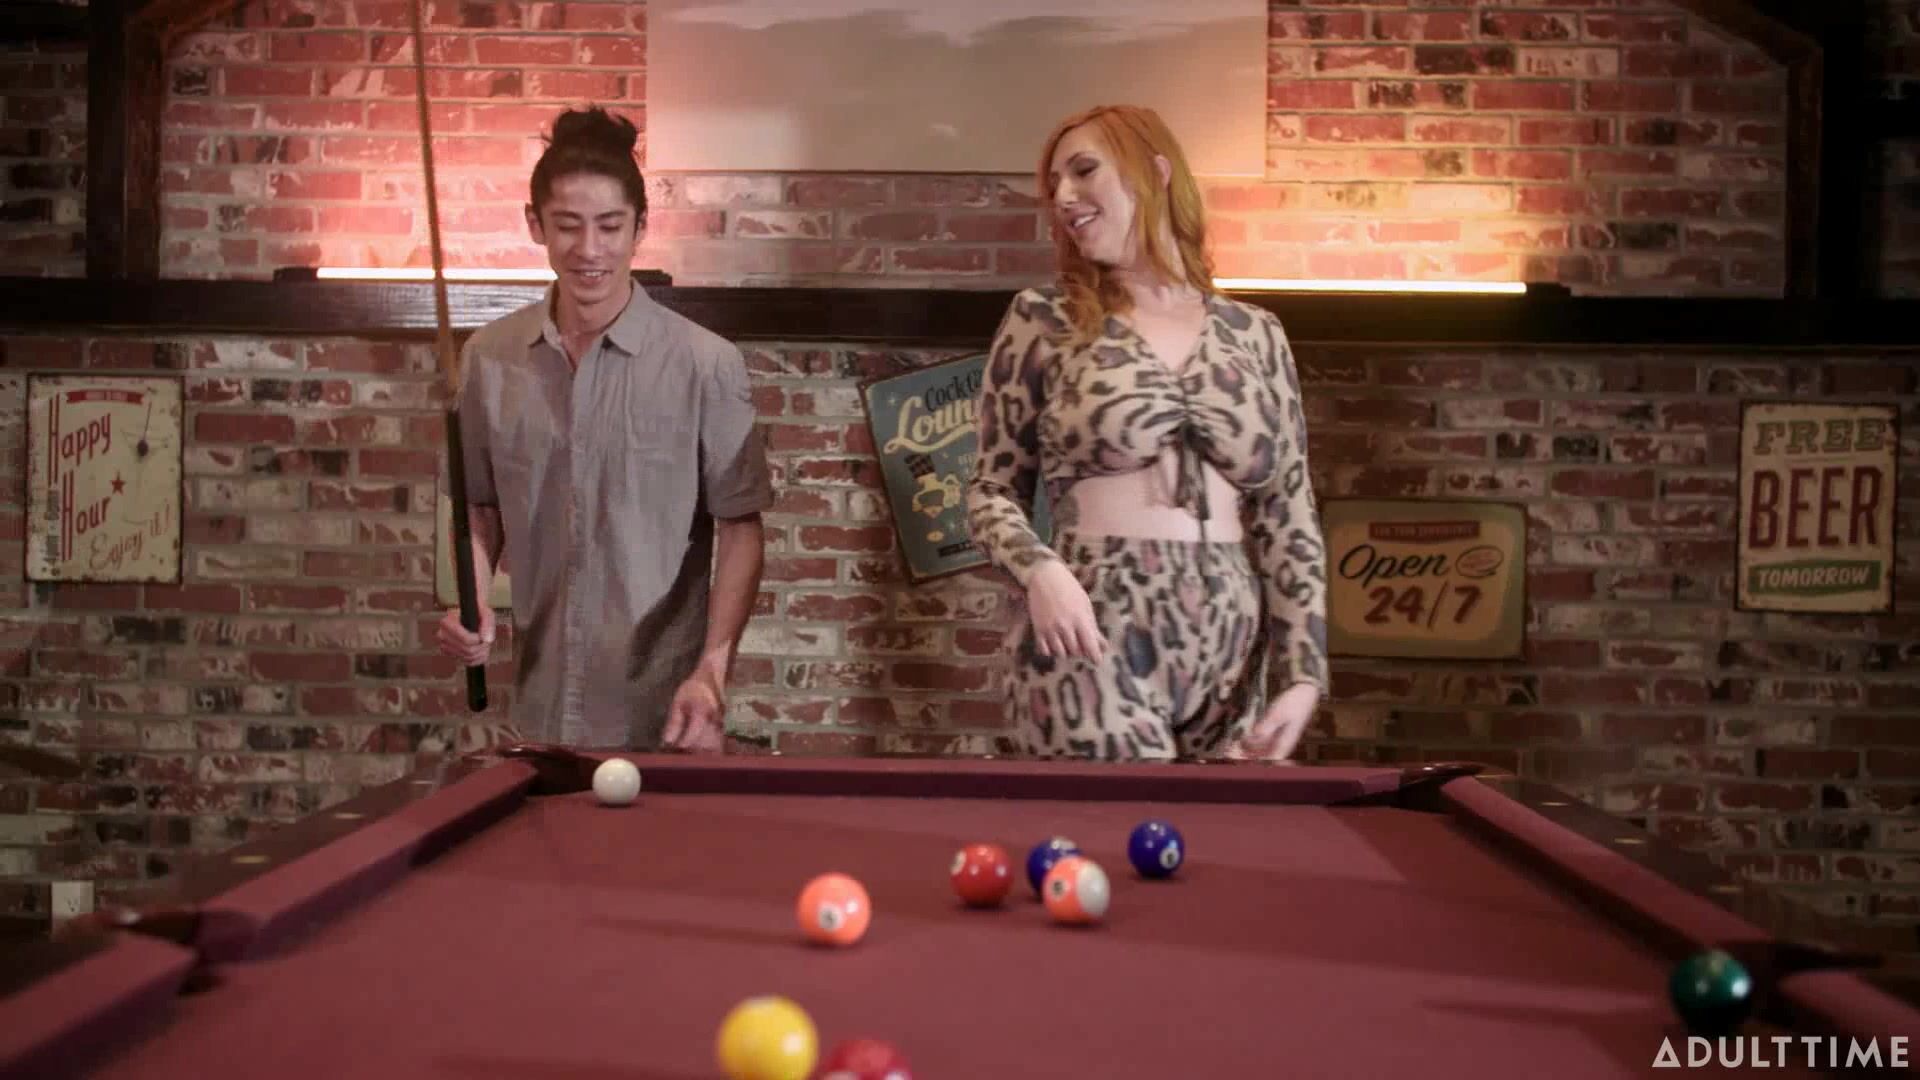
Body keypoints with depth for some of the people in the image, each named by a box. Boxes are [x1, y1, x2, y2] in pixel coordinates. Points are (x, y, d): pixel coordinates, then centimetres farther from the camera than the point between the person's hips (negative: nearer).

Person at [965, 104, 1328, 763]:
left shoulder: (1255, 334, 9)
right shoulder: (1043, 319, 3)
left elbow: (1290, 517, 8)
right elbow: (992, 489, 6)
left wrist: (1303, 675, 1)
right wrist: (1040, 569, -15)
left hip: (1233, 646, 3)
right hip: (1094, 642, -3)